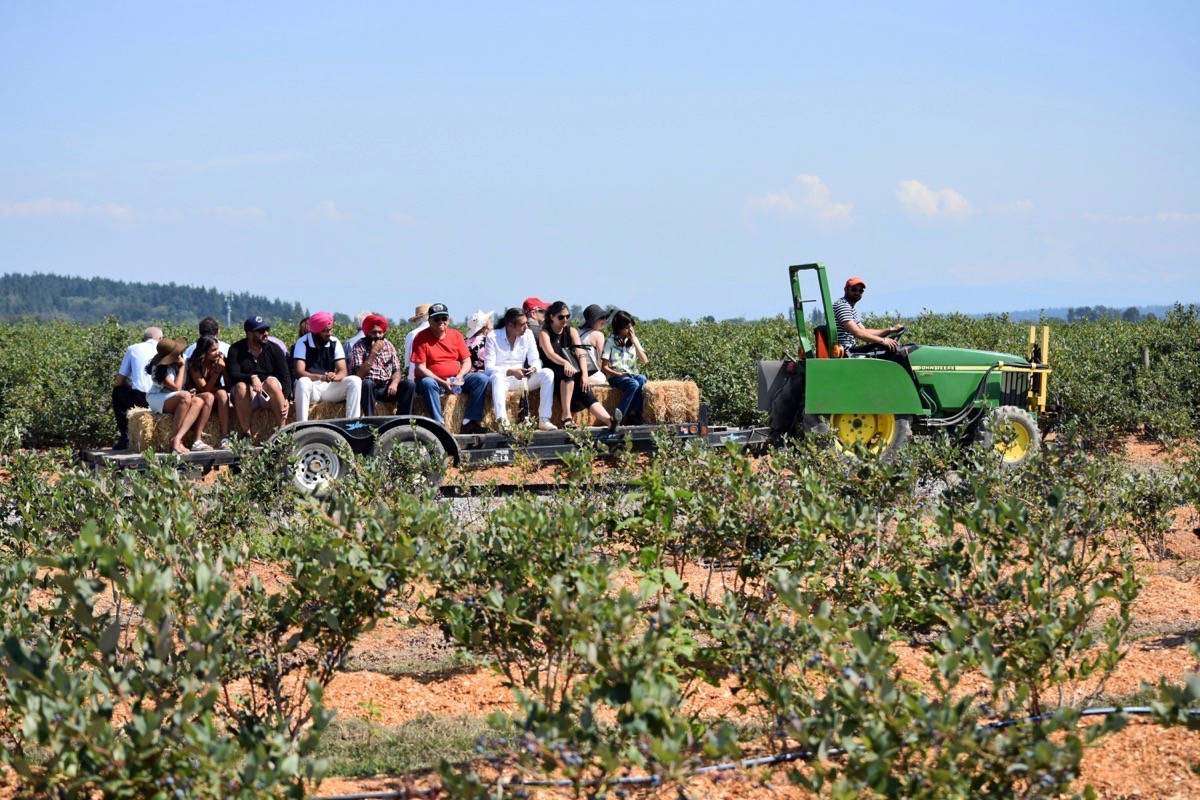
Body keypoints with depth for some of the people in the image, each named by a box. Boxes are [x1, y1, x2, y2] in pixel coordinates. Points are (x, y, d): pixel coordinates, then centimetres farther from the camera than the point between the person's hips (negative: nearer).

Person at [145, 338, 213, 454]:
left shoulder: (175, 364, 10)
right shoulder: (161, 368, -14)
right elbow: (176, 387, -19)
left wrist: (189, 392, -6)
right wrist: (182, 367, -11)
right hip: (157, 400, -8)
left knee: (198, 402, -22)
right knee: (185, 396, -36)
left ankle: (177, 438, -38)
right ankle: (177, 440, -40)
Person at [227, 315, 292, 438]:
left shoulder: (274, 349, 3)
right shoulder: (236, 350, -1)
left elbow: (285, 377, -2)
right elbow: (233, 375, -15)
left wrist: (285, 398, -19)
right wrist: (252, 377, -35)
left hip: (269, 395, 1)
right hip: (247, 396, -1)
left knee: (271, 381, -31)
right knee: (240, 386, -33)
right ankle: (246, 433, -31)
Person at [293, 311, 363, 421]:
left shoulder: (335, 342, 2)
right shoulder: (303, 343, -8)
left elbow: (343, 371, -3)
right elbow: (299, 372, -19)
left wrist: (335, 377, -29)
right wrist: (321, 377, -35)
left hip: (330, 387, 4)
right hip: (311, 387, -4)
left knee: (355, 381, -18)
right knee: (302, 382, -38)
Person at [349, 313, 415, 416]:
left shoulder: (389, 345, 12)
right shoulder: (359, 347, -4)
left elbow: (397, 370, 10)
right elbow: (359, 374, -15)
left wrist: (394, 383, -13)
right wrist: (373, 352, -18)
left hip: (387, 387, 4)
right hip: (370, 388, -4)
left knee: (409, 384, -19)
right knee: (367, 384, -37)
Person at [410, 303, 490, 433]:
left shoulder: (456, 335, 7)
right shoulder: (422, 338, -6)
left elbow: (466, 361, 7)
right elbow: (420, 368, -12)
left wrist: (459, 377, -14)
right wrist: (442, 382, -22)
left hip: (456, 380, 4)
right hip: (434, 380, -4)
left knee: (482, 379, -17)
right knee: (427, 383, -38)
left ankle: (469, 422, -23)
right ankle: (439, 423, -40)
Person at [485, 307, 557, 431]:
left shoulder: (528, 334, 5)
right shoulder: (493, 337, -8)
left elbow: (535, 360, 3)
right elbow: (489, 367, -14)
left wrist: (534, 368, -23)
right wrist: (511, 372, -28)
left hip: (522, 378, 4)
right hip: (501, 379, -4)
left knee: (547, 373, -20)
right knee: (497, 376, -40)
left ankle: (544, 420, -27)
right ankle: (502, 421, -56)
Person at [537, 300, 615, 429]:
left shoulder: (571, 332, 12)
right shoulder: (544, 333, 0)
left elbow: (580, 354, -4)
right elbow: (550, 354, -20)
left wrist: (584, 374, -22)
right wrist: (565, 363, -40)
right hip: (552, 374, -3)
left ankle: (608, 421, -49)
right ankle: (566, 415, -43)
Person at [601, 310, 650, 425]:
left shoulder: (633, 341, 14)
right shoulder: (610, 342, 0)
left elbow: (644, 361, 3)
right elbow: (605, 367, -3)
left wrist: (635, 342, -1)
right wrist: (619, 374, -19)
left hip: (632, 375, 4)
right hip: (615, 377, -4)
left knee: (642, 379, -32)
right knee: (633, 384, -36)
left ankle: (632, 415, -29)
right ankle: (618, 416, -34)